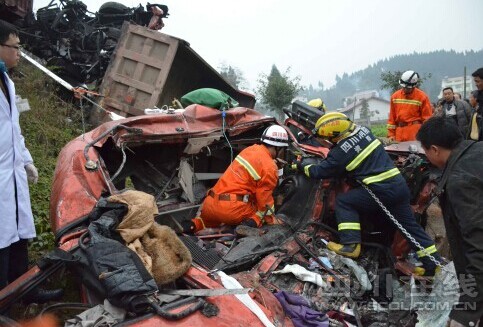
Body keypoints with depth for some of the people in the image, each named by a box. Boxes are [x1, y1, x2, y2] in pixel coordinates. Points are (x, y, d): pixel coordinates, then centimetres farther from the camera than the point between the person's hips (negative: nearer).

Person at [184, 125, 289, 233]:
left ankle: (196, 224, 7)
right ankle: (255, 220, -13)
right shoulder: (270, 168, -10)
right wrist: (272, 218, 9)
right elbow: (265, 198, -5)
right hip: (232, 208, -6)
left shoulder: (250, 149, 11)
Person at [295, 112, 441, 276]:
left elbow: (320, 171, 1)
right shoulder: (363, 130, 9)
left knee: (343, 201, 3)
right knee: (409, 225, 17)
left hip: (381, 191, -8)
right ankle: (433, 262, 23)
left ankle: (350, 245, -4)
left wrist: (303, 166, 18)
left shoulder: (341, 152, -11)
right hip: (400, 184, 8)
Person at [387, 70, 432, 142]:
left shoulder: (422, 97, -3)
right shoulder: (395, 96, 9)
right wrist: (391, 134, 8)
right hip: (399, 133, 4)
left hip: (416, 132, -3)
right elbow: (392, 117, 12)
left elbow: (427, 118, -2)